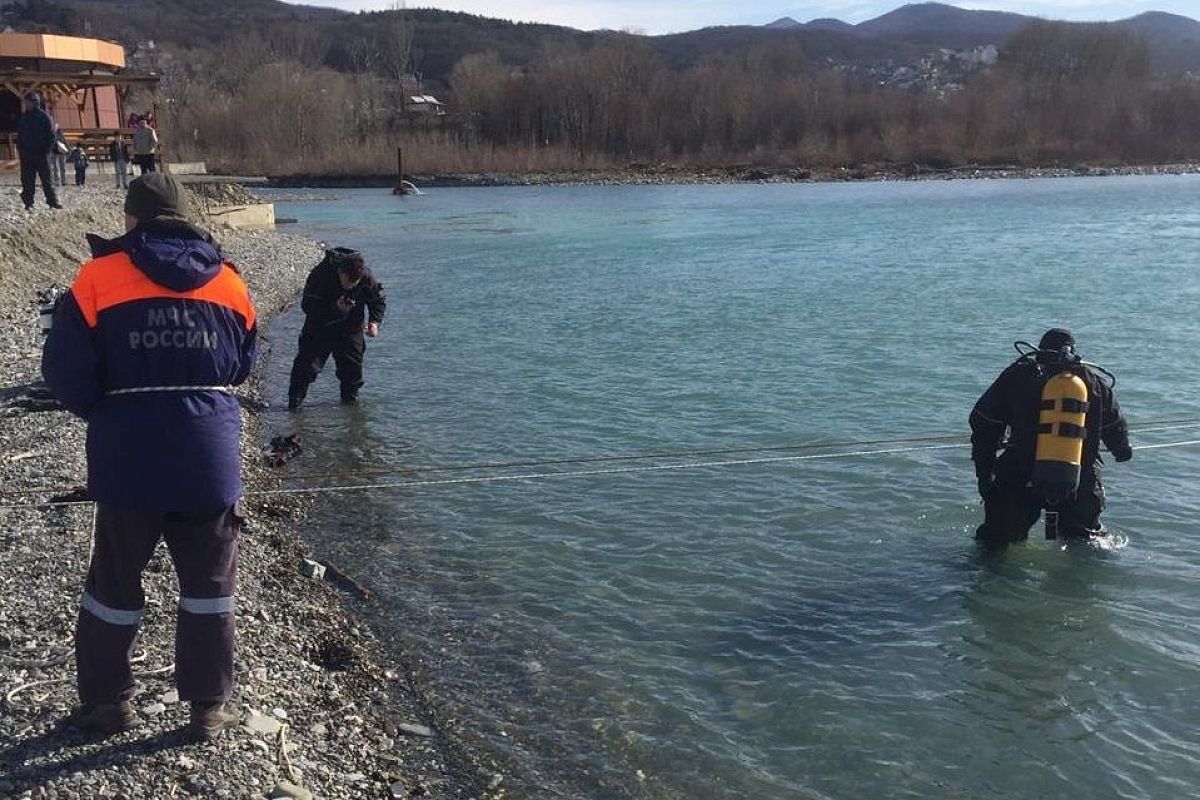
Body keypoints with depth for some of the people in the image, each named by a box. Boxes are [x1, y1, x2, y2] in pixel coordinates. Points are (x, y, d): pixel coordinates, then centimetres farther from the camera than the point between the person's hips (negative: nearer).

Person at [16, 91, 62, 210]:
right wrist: (19, 149, 7)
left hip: (41, 154, -4)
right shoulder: (24, 117, 13)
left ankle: (52, 201, 1)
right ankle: (28, 203, 5)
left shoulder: (45, 117, -2)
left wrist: (46, 150, -11)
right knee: (27, 180, 2)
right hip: (26, 155, 4)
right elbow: (19, 136, 19)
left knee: (47, 178, -2)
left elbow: (51, 135, -4)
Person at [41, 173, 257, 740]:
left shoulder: (99, 278, -4)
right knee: (208, 585, 12)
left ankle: (106, 701, 26)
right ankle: (208, 708, 17)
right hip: (211, 457, 2)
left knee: (114, 580, 16)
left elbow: (66, 372, -5)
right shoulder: (229, 283, 4)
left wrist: (100, 411, 13)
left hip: (129, 458, -1)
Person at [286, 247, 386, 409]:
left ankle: (351, 398, 28)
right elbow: (308, 306, -25)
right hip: (319, 328, -2)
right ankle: (294, 402, 5)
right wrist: (335, 308, -39)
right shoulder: (320, 274, -28)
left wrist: (374, 321, -21)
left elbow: (379, 300, -3)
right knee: (307, 364, -7)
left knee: (352, 367, 7)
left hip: (350, 329, 2)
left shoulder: (366, 277, -20)